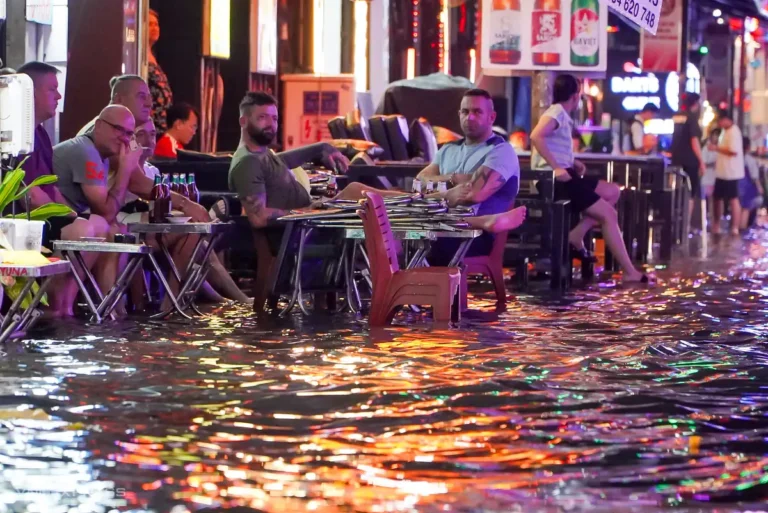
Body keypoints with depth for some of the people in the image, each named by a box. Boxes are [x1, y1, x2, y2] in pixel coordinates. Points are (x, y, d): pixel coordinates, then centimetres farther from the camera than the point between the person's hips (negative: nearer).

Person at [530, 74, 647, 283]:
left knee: (613, 192, 11)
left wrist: (572, 163, 8)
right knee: (608, 215, -10)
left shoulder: (561, 115, 19)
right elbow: (536, 136, -28)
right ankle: (629, 272, -8)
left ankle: (576, 236, 1)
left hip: (563, 176, 10)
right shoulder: (556, 113, -11)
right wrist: (555, 167, -28)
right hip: (554, 179, -10)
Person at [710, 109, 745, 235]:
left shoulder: (734, 132, -16)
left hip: (731, 172, -10)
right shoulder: (725, 132, 16)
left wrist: (717, 148, -21)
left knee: (733, 199, -7)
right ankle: (716, 225, 27)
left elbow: (734, 151, -25)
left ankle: (735, 228, -5)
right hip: (722, 172, 10)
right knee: (718, 197, 16)